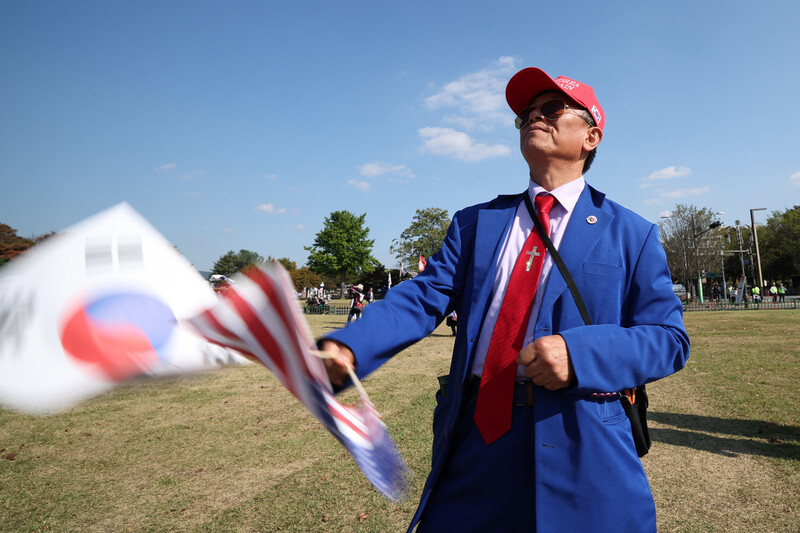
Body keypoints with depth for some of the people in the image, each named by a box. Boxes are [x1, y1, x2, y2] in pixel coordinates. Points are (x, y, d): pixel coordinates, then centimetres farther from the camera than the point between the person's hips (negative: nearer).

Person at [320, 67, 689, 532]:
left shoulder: (630, 235, 4)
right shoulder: (475, 223, 9)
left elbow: (669, 338, -1)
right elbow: (425, 297, -3)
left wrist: (580, 354, -20)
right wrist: (346, 347, -20)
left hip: (579, 451, -1)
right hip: (475, 435, 2)